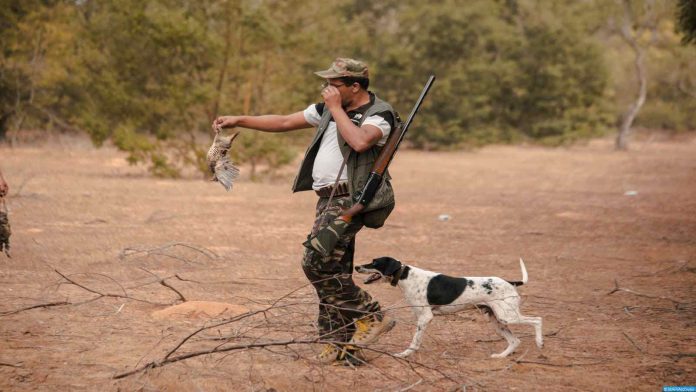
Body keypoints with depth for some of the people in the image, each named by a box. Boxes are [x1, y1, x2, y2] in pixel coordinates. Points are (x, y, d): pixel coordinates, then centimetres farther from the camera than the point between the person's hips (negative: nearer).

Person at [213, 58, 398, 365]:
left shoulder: (379, 114, -9)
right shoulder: (327, 109, 15)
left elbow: (359, 141, -30)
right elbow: (284, 122, 19)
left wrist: (336, 108, -17)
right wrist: (238, 120, 15)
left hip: (348, 199, -8)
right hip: (330, 200, 8)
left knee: (317, 262, -17)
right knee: (334, 273, 7)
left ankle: (370, 317, -6)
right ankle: (341, 346, 12)